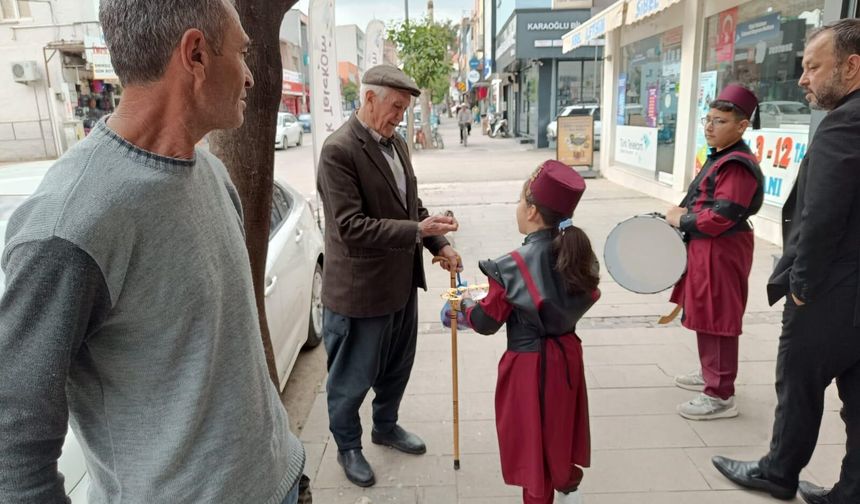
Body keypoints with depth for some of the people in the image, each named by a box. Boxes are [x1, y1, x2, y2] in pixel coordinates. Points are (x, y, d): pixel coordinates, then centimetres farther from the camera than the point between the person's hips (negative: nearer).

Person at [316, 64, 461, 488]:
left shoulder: (396, 144, 7)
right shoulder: (338, 151, -19)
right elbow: (351, 226, -25)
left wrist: (439, 244, 3)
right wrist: (417, 231, -27)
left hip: (402, 281, 8)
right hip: (360, 289, -8)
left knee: (397, 366, 24)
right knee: (353, 376, 12)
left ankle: (386, 426, 48)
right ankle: (348, 446, 37)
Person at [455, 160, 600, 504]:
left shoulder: (514, 266, -23)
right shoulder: (577, 253, -6)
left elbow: (487, 322, -14)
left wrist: (465, 305, 6)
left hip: (529, 365, -6)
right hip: (567, 355, 7)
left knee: (532, 437, 13)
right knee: (560, 427, 28)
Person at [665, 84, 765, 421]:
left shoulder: (738, 165, -20)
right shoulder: (719, 157, 13)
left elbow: (720, 218, -26)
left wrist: (680, 220, -13)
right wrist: (682, 213, 3)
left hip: (721, 254, -11)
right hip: (706, 250, 11)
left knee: (716, 322, -3)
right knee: (705, 318, 20)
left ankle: (720, 396, 8)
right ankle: (711, 374, 37)